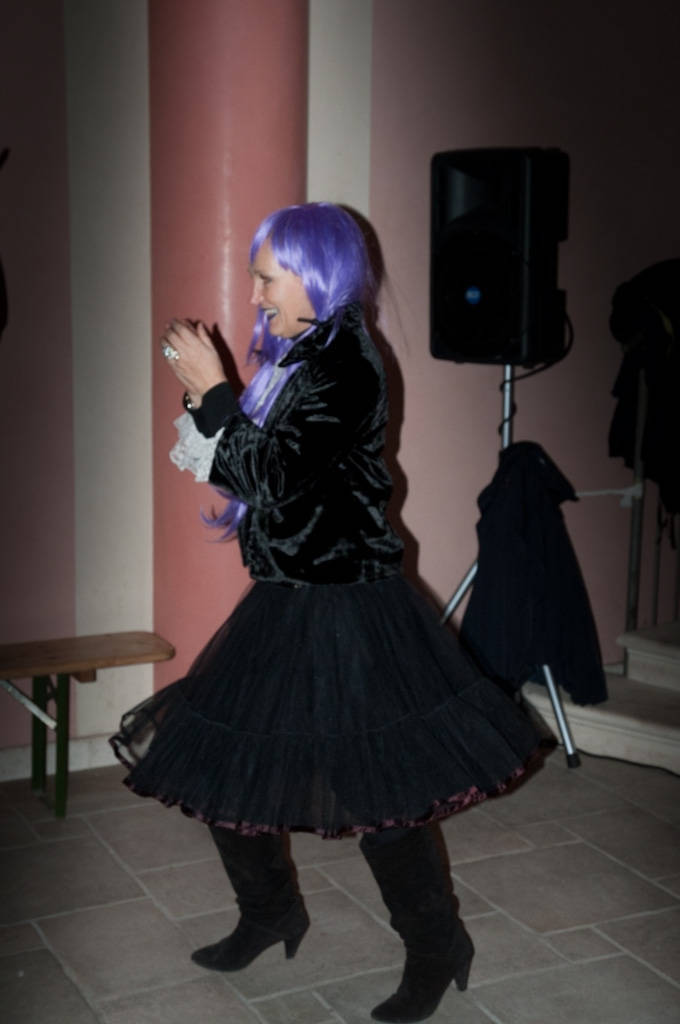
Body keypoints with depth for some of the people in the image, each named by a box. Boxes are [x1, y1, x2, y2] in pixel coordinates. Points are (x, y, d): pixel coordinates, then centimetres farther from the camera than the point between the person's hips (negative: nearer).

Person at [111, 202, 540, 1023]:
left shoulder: (345, 368, -16)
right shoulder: (297, 361, 10)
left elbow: (279, 478, -24)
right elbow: (255, 472, 16)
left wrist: (212, 391, -19)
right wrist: (202, 393, 7)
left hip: (344, 609, -10)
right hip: (286, 601, 10)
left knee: (372, 788, -2)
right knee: (222, 761, 15)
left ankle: (436, 949, 18)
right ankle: (269, 912, 35)